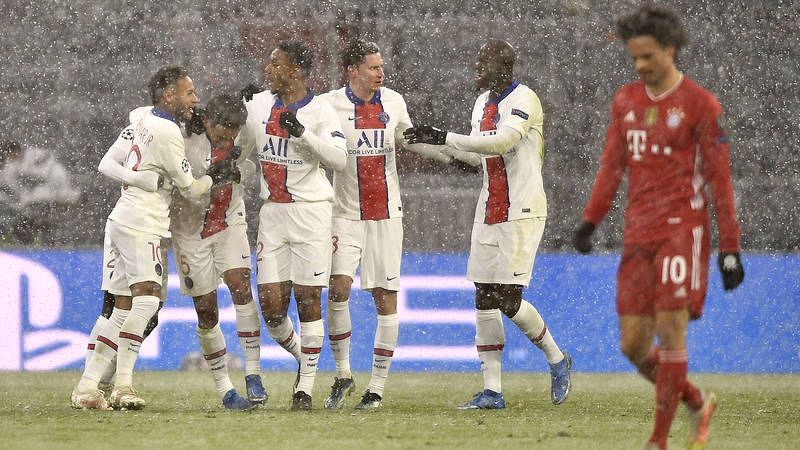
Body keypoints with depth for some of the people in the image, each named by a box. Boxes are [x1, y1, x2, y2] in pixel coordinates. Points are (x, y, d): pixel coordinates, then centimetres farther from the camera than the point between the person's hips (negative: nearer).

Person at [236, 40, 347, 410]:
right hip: (272, 211, 4)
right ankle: (302, 357, 24)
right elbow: (237, 150, 20)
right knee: (271, 304, -3)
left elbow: (339, 159, -17)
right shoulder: (258, 106, 8)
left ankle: (306, 386, 4)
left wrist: (302, 132, -25)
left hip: (309, 211, -4)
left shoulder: (320, 111, -6)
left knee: (307, 300, -3)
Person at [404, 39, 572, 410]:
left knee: (508, 299, -11)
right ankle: (492, 390, 4)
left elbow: (501, 143, -26)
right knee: (484, 299, 2)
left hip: (521, 212, -8)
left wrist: (444, 138, -25)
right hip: (489, 211, 8)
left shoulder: (523, 100, -13)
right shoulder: (483, 103, 14)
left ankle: (557, 359, 13)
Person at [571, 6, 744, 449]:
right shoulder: (625, 101, 11)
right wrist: (590, 220, 2)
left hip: (682, 229, -6)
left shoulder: (700, 104, -5)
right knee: (633, 343, 2)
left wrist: (730, 248, -6)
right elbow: (612, 166, 15)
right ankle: (697, 402, 24)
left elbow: (719, 179, -4)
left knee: (670, 330, -10)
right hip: (639, 232, 6)